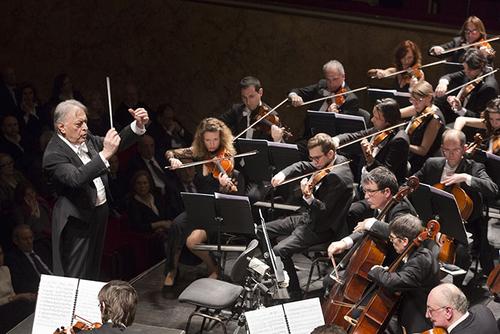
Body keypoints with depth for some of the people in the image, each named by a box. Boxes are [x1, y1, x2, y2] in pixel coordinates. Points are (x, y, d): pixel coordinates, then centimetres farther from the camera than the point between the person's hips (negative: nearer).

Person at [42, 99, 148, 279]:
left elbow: (117, 142, 8)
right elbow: (76, 179, -36)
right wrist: (105, 154, -42)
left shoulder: (86, 139, 1)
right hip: (78, 220, -8)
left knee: (93, 271, 19)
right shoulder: (53, 154, -22)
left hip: (99, 212, 8)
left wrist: (138, 126, -11)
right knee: (76, 277, -4)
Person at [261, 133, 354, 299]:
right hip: (310, 217, 11)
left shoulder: (338, 176, -27)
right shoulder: (336, 160, 1)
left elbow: (324, 211, -27)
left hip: (323, 227, -11)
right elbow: (302, 166, 11)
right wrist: (283, 174, -8)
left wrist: (308, 197, -44)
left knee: (280, 251, -26)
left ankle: (295, 294, -11)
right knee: (263, 231, 12)